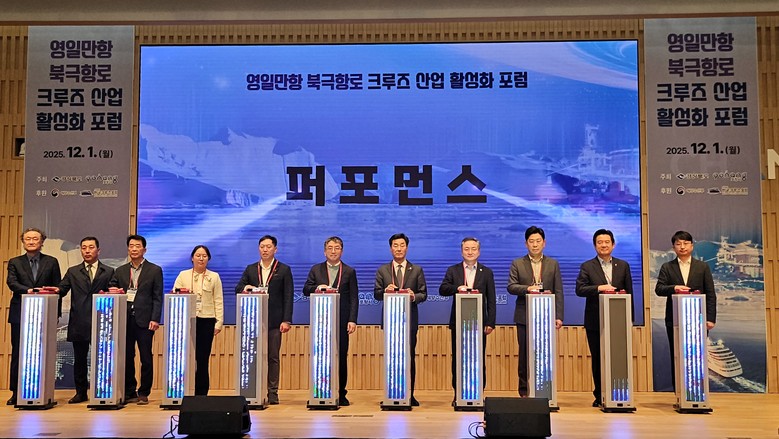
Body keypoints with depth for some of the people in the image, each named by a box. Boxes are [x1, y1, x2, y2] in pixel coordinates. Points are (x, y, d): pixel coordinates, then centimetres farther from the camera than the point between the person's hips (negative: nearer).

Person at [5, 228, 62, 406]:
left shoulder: (51, 262, 9)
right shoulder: (14, 262, 10)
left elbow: (58, 287, 7)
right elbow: (11, 283, -6)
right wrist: (29, 290, -24)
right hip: (20, 314, 1)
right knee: (18, 354, 4)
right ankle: (16, 392, 12)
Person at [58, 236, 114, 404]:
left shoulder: (108, 272, 8)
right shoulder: (73, 272, 14)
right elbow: (62, 289, 4)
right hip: (79, 323, 2)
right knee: (79, 359, 8)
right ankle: (80, 393, 18)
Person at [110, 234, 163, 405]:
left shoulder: (155, 270, 4)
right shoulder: (120, 271, 15)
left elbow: (158, 297, 0)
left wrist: (155, 319, -9)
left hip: (144, 320, -3)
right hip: (125, 319, 3)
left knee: (146, 358, 1)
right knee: (126, 357, 7)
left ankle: (144, 393, 10)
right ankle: (129, 392, 17)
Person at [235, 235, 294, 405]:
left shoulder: (284, 270, 4)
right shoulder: (250, 269, 13)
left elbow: (288, 297, -1)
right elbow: (237, 289, 9)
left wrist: (286, 320, -9)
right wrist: (245, 287, -15)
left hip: (274, 321, -2)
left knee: (273, 357, 1)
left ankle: (272, 393, 7)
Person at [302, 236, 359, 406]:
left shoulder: (349, 272, 7)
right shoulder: (316, 270, 12)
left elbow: (354, 298, 2)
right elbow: (306, 289, 7)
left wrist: (352, 320, -7)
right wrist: (317, 287, -15)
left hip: (341, 321, -1)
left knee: (341, 357, 2)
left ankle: (341, 394, 10)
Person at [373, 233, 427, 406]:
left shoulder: (417, 270, 8)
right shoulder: (382, 270, 9)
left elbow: (423, 294, 4)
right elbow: (376, 294, 5)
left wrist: (414, 296, -17)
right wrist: (386, 290, -16)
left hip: (409, 319, 0)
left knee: (410, 357, 2)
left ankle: (409, 395, 9)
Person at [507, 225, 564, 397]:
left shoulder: (553, 264, 9)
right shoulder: (517, 264, 6)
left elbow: (558, 292, 5)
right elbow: (511, 287, -2)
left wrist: (558, 316, -2)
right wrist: (528, 288, -20)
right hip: (524, 316, -1)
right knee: (525, 354, 3)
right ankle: (524, 389, 12)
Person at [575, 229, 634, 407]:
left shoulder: (623, 266, 10)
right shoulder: (587, 267, 3)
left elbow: (629, 292, 8)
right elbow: (579, 289, -8)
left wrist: (629, 317, 3)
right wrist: (599, 288, -23)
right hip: (595, 321, -1)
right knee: (597, 359, 6)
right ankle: (599, 395, 15)